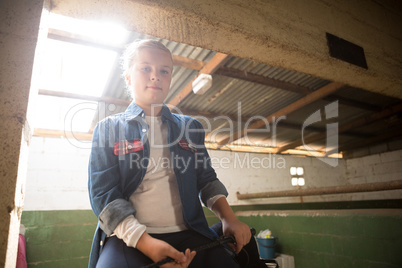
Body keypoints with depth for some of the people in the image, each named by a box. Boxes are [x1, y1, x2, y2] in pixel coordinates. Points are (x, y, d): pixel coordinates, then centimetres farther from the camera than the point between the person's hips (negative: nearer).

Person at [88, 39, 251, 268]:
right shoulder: (108, 129, 6)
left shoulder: (190, 127, 15)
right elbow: (103, 193, -3)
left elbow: (207, 180, 17)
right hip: (129, 237, -2)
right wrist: (145, 241, -17)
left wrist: (229, 219, 0)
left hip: (186, 234, 3)